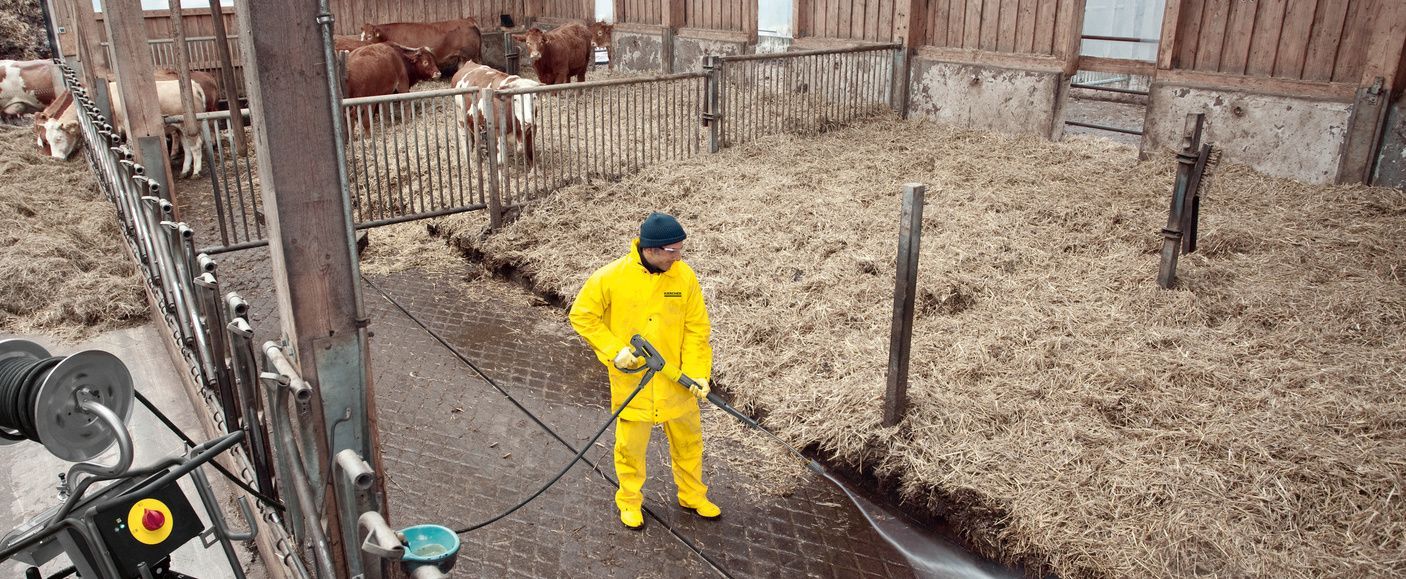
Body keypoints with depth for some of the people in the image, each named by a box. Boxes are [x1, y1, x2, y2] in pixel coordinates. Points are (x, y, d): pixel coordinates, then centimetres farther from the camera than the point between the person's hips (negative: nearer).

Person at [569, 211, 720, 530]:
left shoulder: (684, 275, -11)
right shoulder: (611, 277, -18)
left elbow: (697, 328, -5)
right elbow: (581, 315, -8)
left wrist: (697, 372, -14)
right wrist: (614, 350, -16)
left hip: (675, 381, 3)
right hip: (631, 381, -2)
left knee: (688, 440, 18)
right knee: (631, 446, 13)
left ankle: (693, 495, 40)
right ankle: (629, 501, 37)